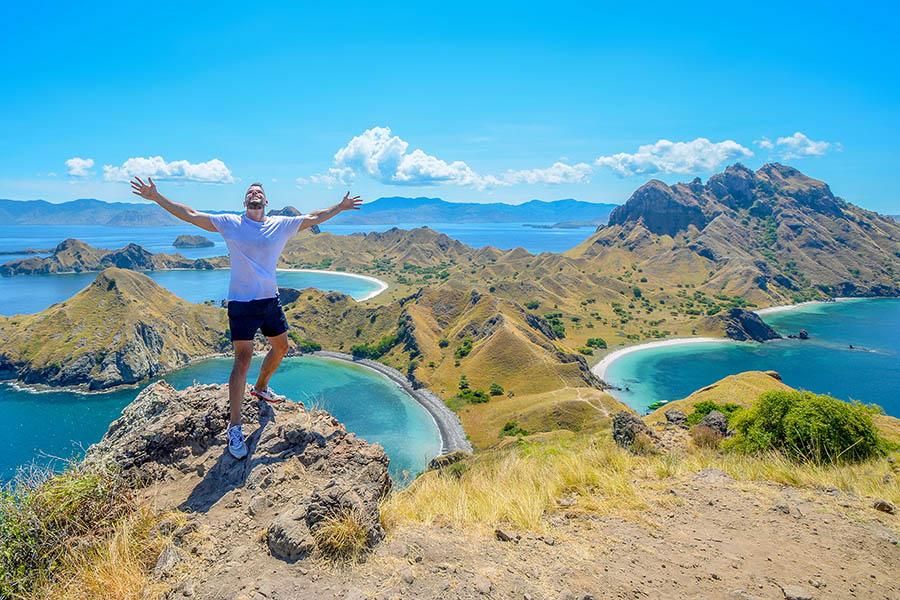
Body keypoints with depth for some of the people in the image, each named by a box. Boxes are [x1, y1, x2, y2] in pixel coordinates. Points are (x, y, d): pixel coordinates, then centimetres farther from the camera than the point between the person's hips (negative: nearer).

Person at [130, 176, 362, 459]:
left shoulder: (282, 225, 5)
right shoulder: (229, 223, -3)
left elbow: (314, 218, 14)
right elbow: (190, 215, -5)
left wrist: (341, 206, 20)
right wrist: (156, 197, -11)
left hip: (270, 300, 5)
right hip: (241, 303, -5)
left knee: (281, 347, 19)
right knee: (243, 359, -10)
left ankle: (261, 387, 48)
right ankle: (234, 427, -4)